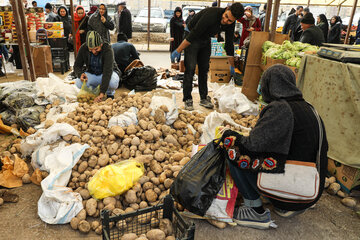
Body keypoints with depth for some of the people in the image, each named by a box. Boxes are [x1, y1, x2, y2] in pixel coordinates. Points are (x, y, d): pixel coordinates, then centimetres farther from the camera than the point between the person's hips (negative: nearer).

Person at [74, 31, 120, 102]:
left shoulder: (108, 50, -29)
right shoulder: (83, 48, -16)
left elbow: (107, 72, -38)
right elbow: (77, 66, -6)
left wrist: (102, 93, -46)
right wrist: (80, 74, -33)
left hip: (108, 74, -4)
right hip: (92, 74, 4)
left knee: (113, 82, -38)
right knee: (78, 83, -25)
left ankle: (109, 93, -2)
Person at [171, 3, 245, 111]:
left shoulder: (230, 24, -11)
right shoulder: (211, 14, -32)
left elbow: (229, 44, 2)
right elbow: (193, 34, -30)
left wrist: (232, 66, 8)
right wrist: (178, 50, -27)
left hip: (205, 39, 6)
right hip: (192, 37, -6)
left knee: (204, 69, 5)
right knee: (190, 68, -13)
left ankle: (204, 98, 14)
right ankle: (187, 100, -6)